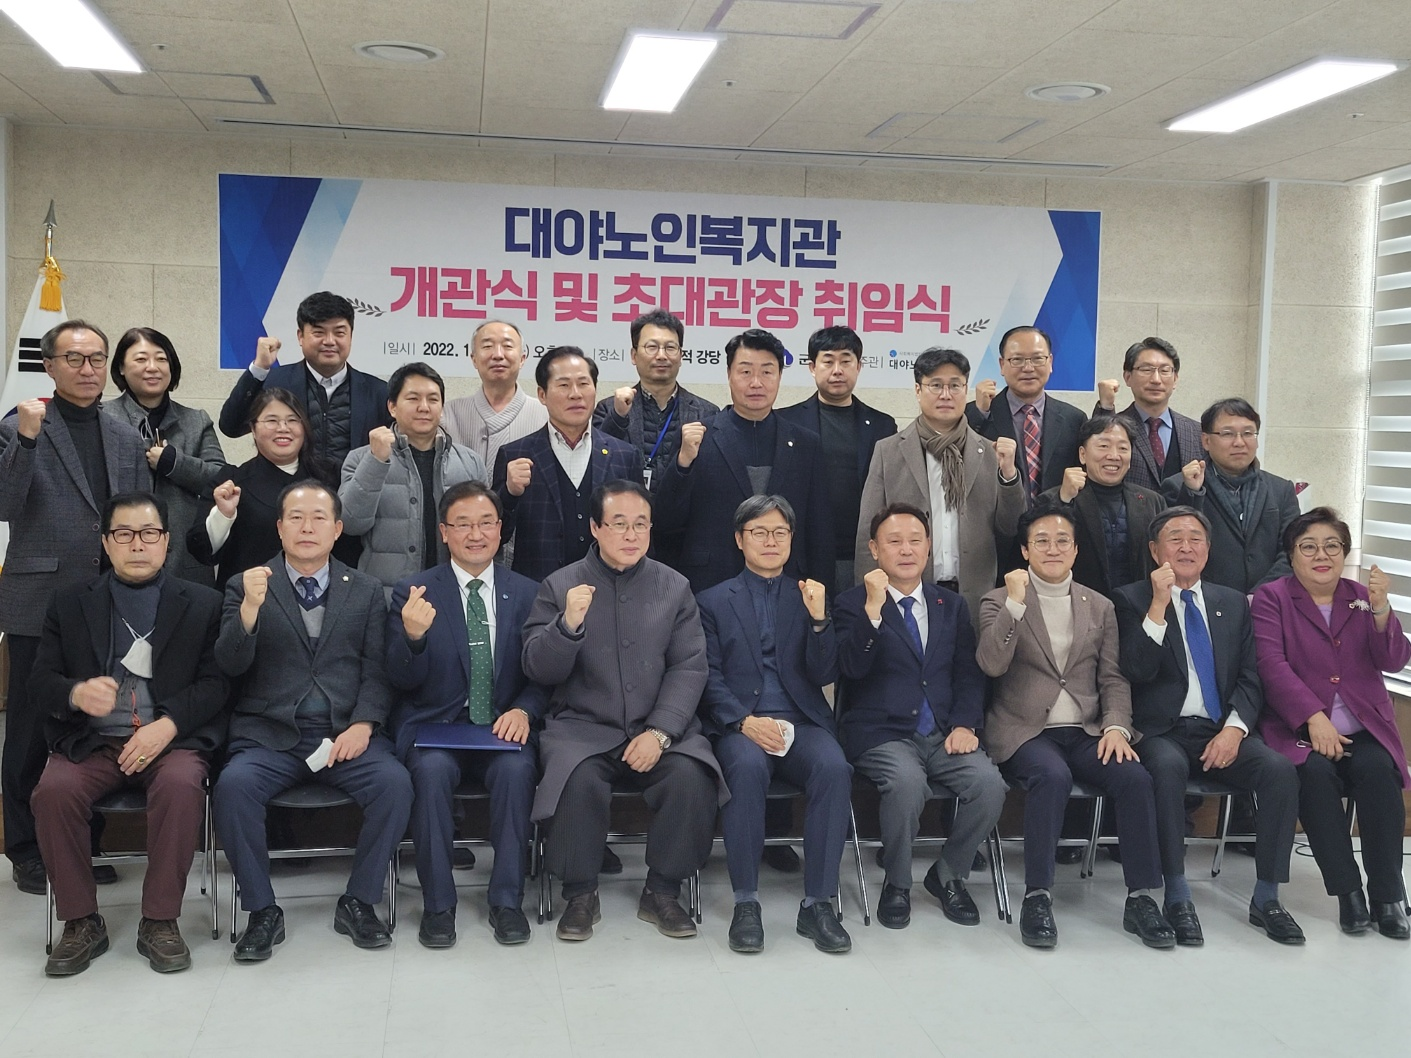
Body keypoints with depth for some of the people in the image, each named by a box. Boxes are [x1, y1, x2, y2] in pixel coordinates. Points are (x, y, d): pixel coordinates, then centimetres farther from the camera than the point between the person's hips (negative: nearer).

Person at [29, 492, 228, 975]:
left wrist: (168, 724, -17)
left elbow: (216, 682, 1)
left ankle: (159, 921, -18)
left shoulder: (203, 604, 9)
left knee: (181, 785, -34)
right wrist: (76, 693, -18)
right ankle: (81, 922, -11)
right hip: (91, 741, 2)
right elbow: (41, 681, 7)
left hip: (171, 738, -2)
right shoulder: (70, 606, 14)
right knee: (53, 791, -28)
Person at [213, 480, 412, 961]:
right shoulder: (246, 587, 9)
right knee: (234, 785, -30)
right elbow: (230, 665, -4)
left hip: (346, 734, 1)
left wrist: (363, 724, -11)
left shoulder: (366, 591, 13)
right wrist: (250, 608, -22)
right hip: (269, 735, -1)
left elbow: (376, 670, 7)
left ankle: (359, 902, -7)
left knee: (395, 781, -27)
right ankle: (262, 911, -11)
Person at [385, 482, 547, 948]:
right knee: (433, 768, -32)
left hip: (502, 729, 1)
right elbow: (402, 681, -4)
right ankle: (437, 905, -16)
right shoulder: (412, 592, 3)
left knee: (516, 768, -30)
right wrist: (413, 635, -25)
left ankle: (507, 900, -14)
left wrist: (524, 710, -13)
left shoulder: (527, 593, 8)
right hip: (433, 726, -1)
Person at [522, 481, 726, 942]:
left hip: (659, 729, 1)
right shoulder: (559, 586, 5)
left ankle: (662, 892, -5)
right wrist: (568, 624, -21)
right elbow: (537, 669, -1)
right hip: (583, 727, -1)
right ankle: (580, 895, -8)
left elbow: (689, 667, 0)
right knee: (579, 779, -32)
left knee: (692, 776, -28)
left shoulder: (674, 587, 8)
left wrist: (660, 732, -14)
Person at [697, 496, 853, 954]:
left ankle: (818, 903, -23)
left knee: (834, 768, -31)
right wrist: (743, 721, -15)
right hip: (738, 723, -2)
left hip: (801, 722, 2)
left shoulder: (808, 597, 18)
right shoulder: (714, 601, 13)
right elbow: (709, 678, 3)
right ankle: (746, 902, -25)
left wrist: (819, 620, -9)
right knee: (747, 767, -36)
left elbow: (823, 676, 8)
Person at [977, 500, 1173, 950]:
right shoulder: (999, 602, 4)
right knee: (1052, 775, -34)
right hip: (1025, 731, -3)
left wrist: (1116, 727, -7)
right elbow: (991, 665, -12)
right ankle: (1037, 897, -26)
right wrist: (1014, 603, -21)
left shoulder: (1101, 608, 15)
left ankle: (1141, 898, -14)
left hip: (1086, 732, 3)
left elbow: (1113, 679, 11)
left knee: (1135, 777, -24)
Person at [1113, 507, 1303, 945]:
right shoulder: (1132, 600, 4)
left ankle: (1266, 897, -11)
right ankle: (1177, 897, -25)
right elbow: (1137, 671, -9)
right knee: (1168, 767, -36)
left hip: (1223, 732, 4)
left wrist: (1234, 728, -7)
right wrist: (1158, 605, -16)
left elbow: (1250, 678, 11)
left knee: (1280, 768, -24)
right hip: (1162, 732, -4)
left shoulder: (1233, 603, 17)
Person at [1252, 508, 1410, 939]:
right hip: (1299, 727, -2)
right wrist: (1314, 718, -20)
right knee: (1316, 772, -32)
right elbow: (1272, 665, -9)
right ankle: (1348, 891, -20)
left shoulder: (1362, 597, 14)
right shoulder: (1271, 597, 4)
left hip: (1364, 727, 3)